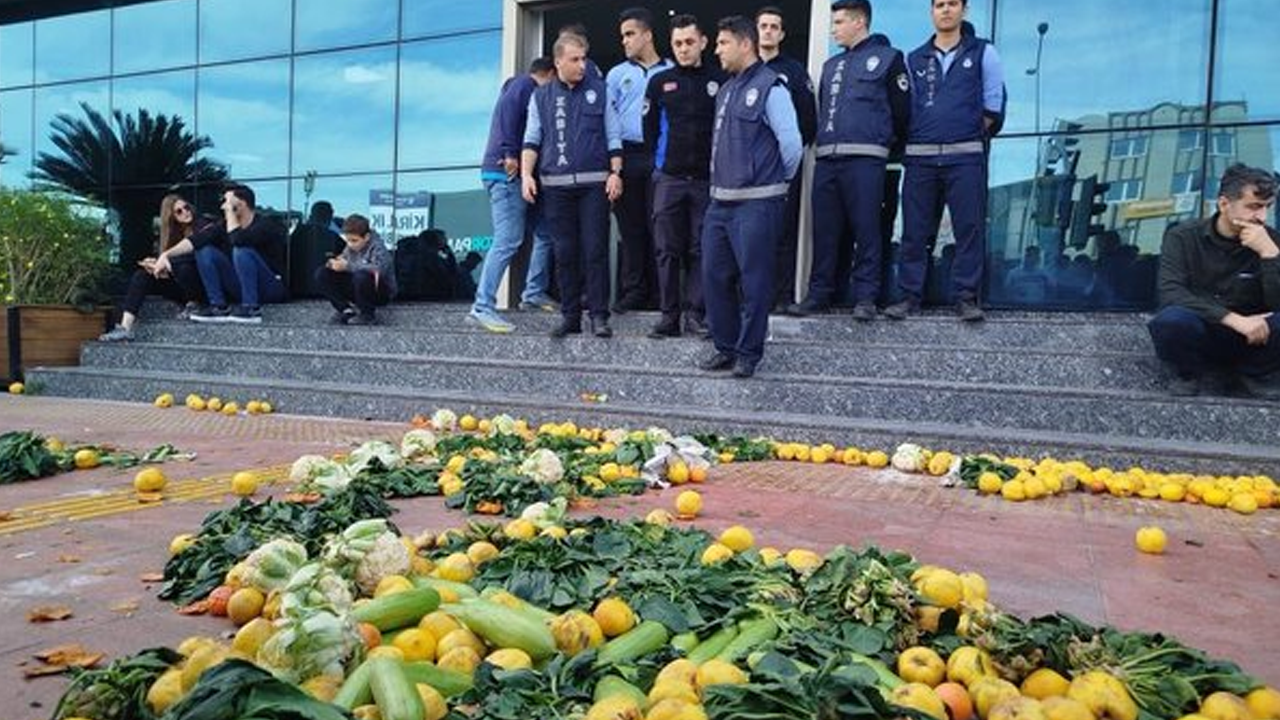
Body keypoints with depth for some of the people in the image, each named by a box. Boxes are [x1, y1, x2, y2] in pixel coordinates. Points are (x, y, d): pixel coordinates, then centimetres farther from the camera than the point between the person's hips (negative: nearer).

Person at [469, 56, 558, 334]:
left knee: (545, 233, 13)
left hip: (518, 175, 10)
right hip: (506, 174, -10)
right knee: (508, 240, -15)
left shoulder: (523, 86, 28)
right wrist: (509, 153, -23)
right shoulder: (525, 84, -1)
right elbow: (508, 111, -18)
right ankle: (483, 307, -15)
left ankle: (534, 292, 22)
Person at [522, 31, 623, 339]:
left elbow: (613, 136, 7)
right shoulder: (541, 96, 13)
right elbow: (531, 139, 10)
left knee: (595, 250, -4)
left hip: (594, 183, -2)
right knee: (565, 252, 5)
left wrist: (615, 172, -3)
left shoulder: (599, 89, 8)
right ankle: (570, 315, 13)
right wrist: (526, 175, -3)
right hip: (555, 186, 2)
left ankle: (599, 315, 2)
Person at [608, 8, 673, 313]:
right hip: (628, 155, 2)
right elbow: (608, 119, 9)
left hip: (661, 156, -2)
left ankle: (659, 289, 5)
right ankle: (633, 289, 9)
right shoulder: (617, 74, 14)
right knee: (630, 224, 3)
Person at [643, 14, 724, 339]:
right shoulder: (660, 82, 7)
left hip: (707, 179, -1)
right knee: (668, 249, 1)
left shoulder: (720, 81, 3)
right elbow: (650, 128, 11)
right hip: (669, 178, 1)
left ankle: (695, 313, 9)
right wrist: (661, 161, 9)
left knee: (700, 249, 2)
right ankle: (669, 315, 7)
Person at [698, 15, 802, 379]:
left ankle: (748, 353, 11)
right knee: (714, 276, 8)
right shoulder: (725, 90, 16)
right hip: (720, 202, 8)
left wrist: (778, 181, 3)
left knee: (753, 280, 0)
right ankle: (725, 347, 20)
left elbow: (792, 143, -10)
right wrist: (722, 182, 14)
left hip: (756, 203, -8)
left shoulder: (769, 87, -8)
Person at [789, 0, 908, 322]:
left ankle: (865, 297, 0)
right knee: (824, 230, 4)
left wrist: (889, 150, 5)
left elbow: (901, 111, 3)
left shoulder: (887, 58, 5)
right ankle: (820, 293, 10)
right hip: (826, 159, 6)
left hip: (864, 158, -5)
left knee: (866, 228, -5)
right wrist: (822, 141, 17)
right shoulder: (831, 65, 23)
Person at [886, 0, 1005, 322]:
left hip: (965, 156, -2)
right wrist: (909, 141, 6)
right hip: (920, 156, 2)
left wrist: (975, 134, 4)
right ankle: (909, 295, 8)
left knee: (970, 228, -4)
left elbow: (994, 104, 6)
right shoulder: (914, 59, 14)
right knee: (914, 230, 2)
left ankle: (966, 297, 2)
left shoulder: (982, 52, 8)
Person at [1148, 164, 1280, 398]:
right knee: (1172, 320, -36)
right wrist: (1234, 319, -31)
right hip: (1198, 336, -2)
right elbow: (1170, 293, -24)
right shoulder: (1183, 237, -10)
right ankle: (1189, 371, -3)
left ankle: (1254, 371, 3)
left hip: (1248, 340, 2)